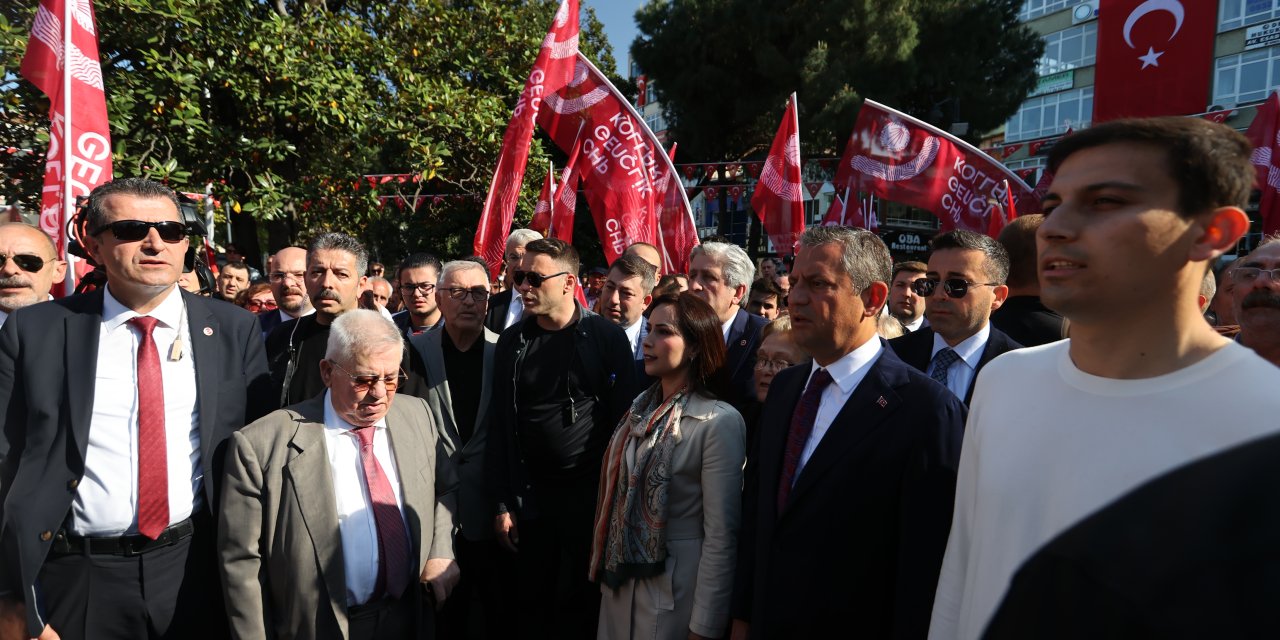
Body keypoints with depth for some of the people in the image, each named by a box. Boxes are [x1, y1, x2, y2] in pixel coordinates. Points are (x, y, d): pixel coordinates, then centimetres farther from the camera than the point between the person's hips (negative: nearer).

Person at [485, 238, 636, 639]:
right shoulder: (512, 342, 2)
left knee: (582, 604, 12)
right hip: (529, 495, 3)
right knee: (531, 604, 14)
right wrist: (502, 503, 2)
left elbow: (623, 421, -6)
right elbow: (501, 426, 4)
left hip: (591, 491, -2)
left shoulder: (607, 338, -7)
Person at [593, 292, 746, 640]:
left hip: (674, 591, -6)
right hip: (619, 579, 7)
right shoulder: (641, 406, 2)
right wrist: (606, 562, 12)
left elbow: (720, 536, -18)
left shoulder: (719, 421, -19)